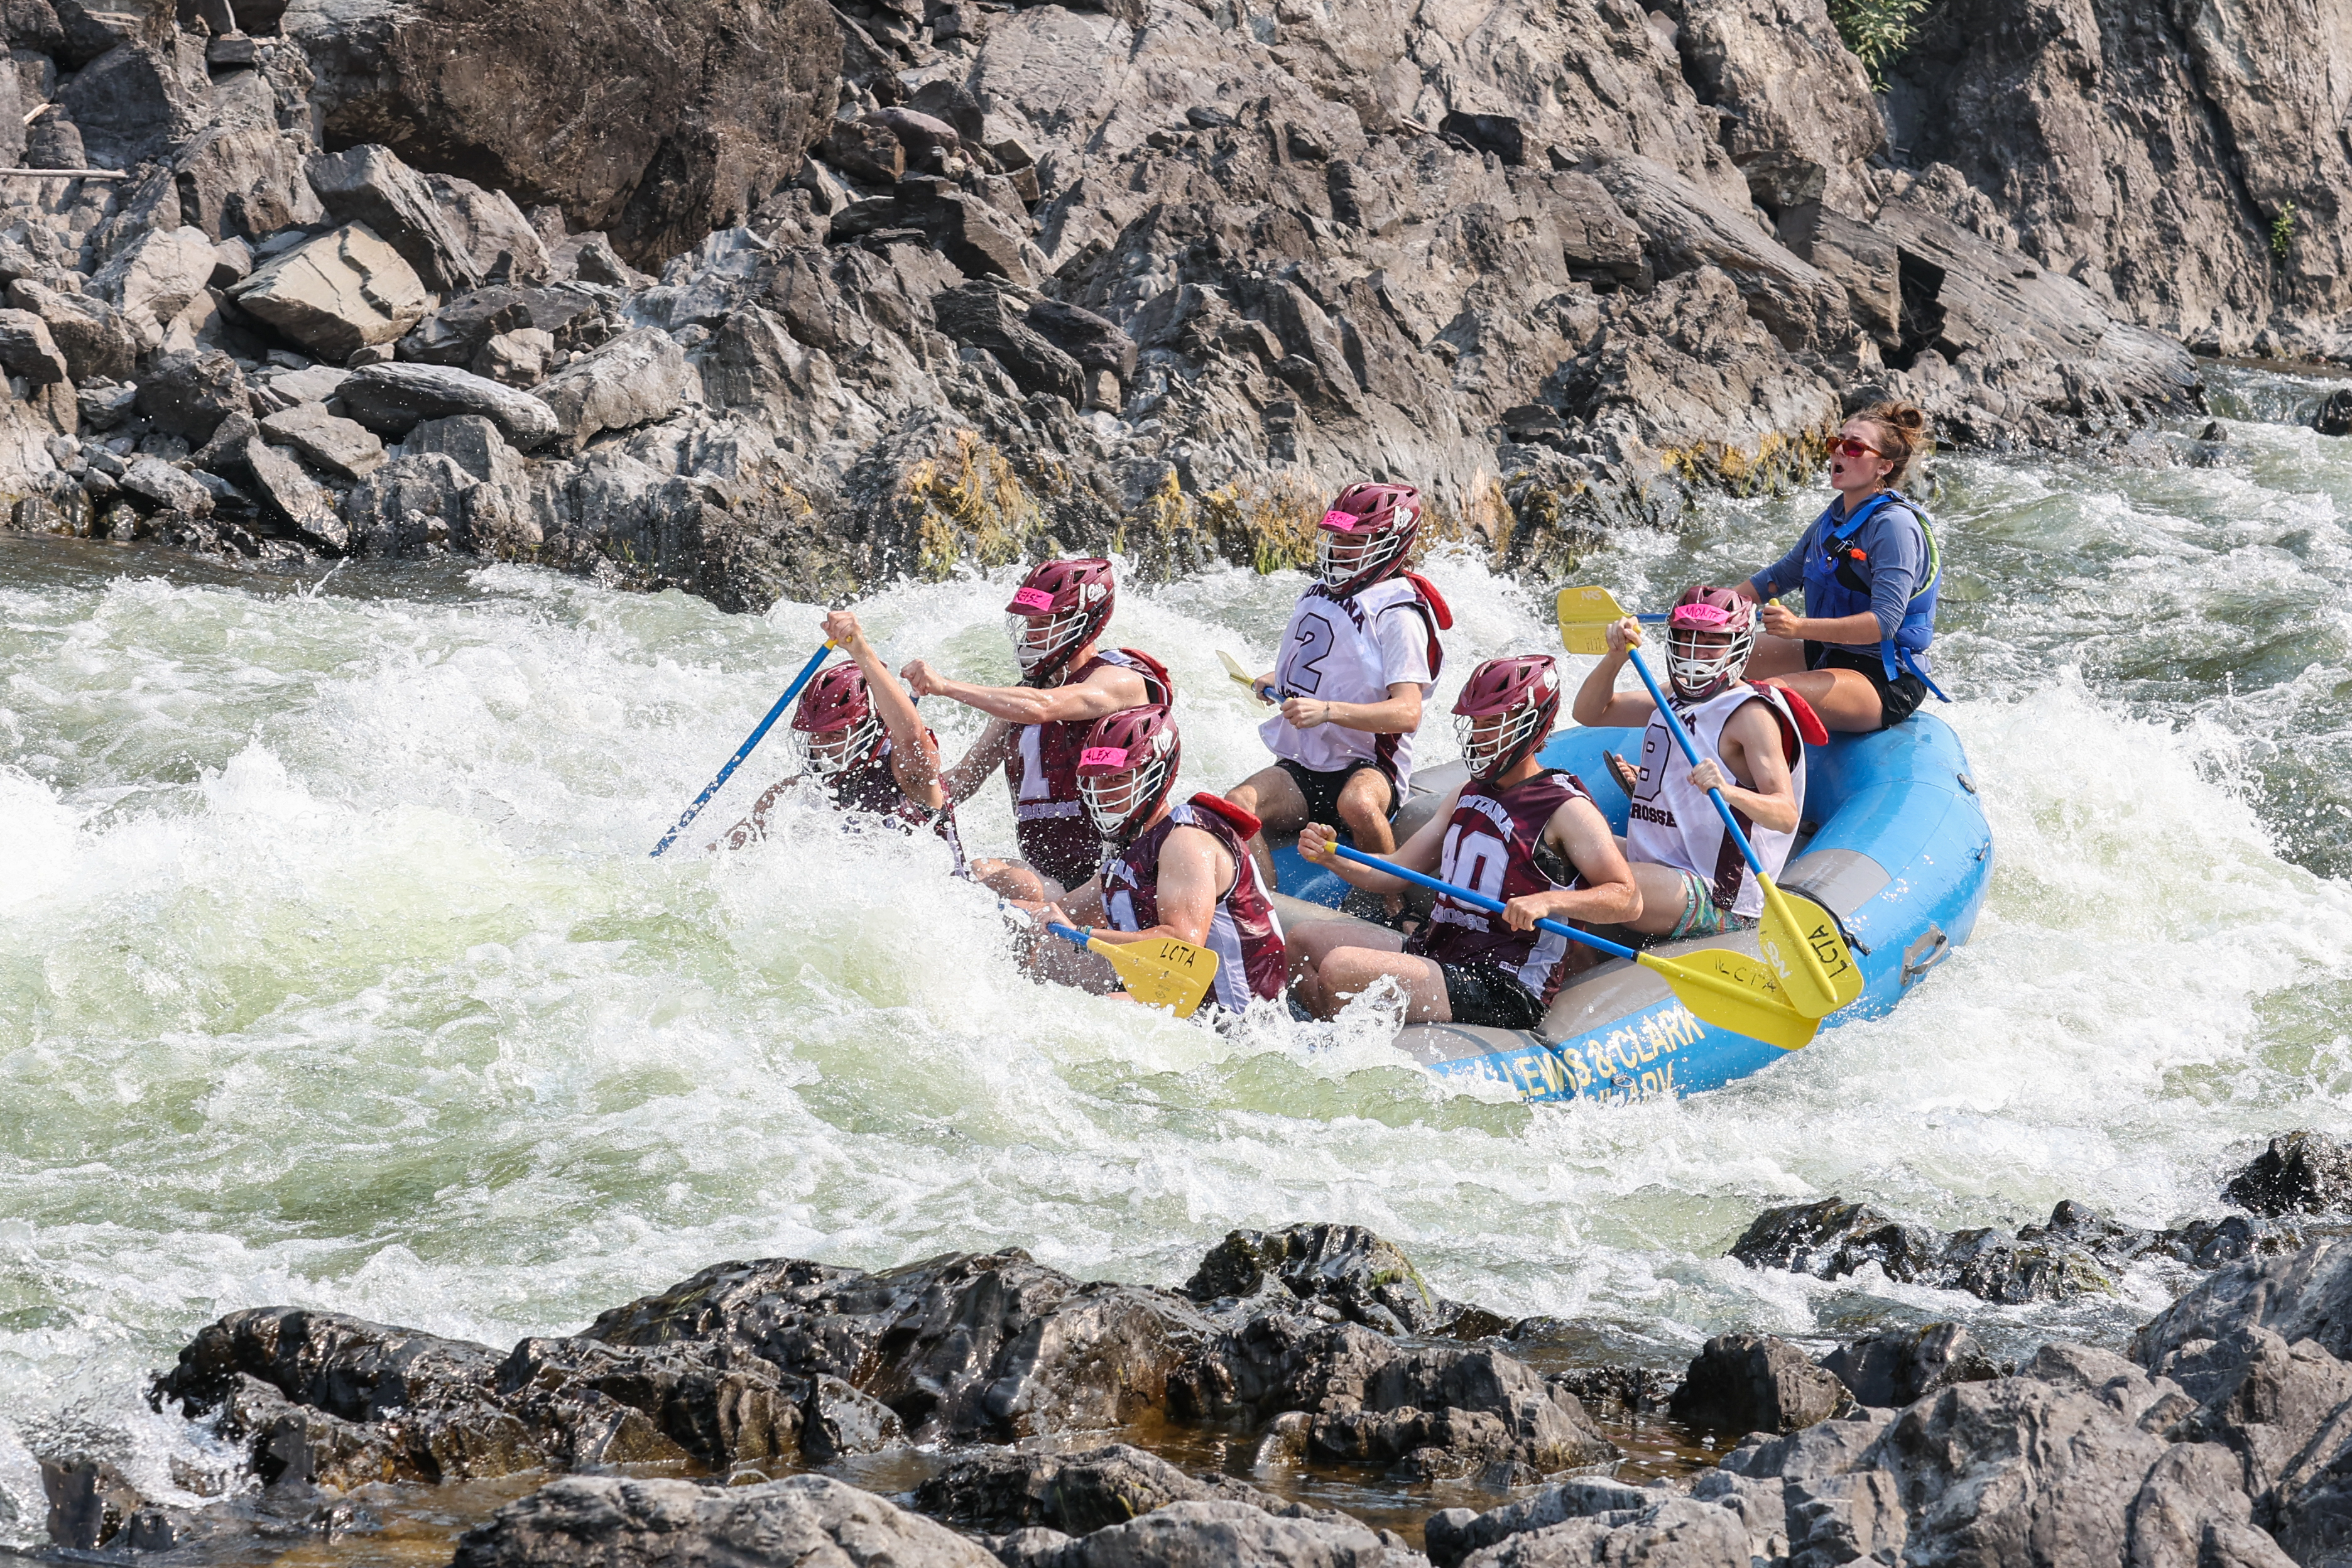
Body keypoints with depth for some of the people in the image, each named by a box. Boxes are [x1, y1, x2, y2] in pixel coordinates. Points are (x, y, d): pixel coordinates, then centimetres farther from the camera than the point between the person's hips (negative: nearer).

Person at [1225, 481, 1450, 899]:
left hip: (1370, 768, -6)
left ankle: (1394, 913, -22)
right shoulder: (1319, 596, 13)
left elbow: (1407, 713, -23)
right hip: (1302, 769, 6)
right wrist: (1277, 680, 9)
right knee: (1237, 803, -24)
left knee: (1357, 803, -41)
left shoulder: (1398, 613, -11)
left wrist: (1327, 710, -35)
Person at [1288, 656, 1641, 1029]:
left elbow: (1629, 900, -17)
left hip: (1504, 993, -9)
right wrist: (1332, 856, 0)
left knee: (1340, 970, -24)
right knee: (1305, 942, 6)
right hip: (1437, 952, 9)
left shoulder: (1566, 809, -9)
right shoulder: (1467, 796, 17)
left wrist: (1547, 902, -33)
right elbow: (1394, 873, 19)